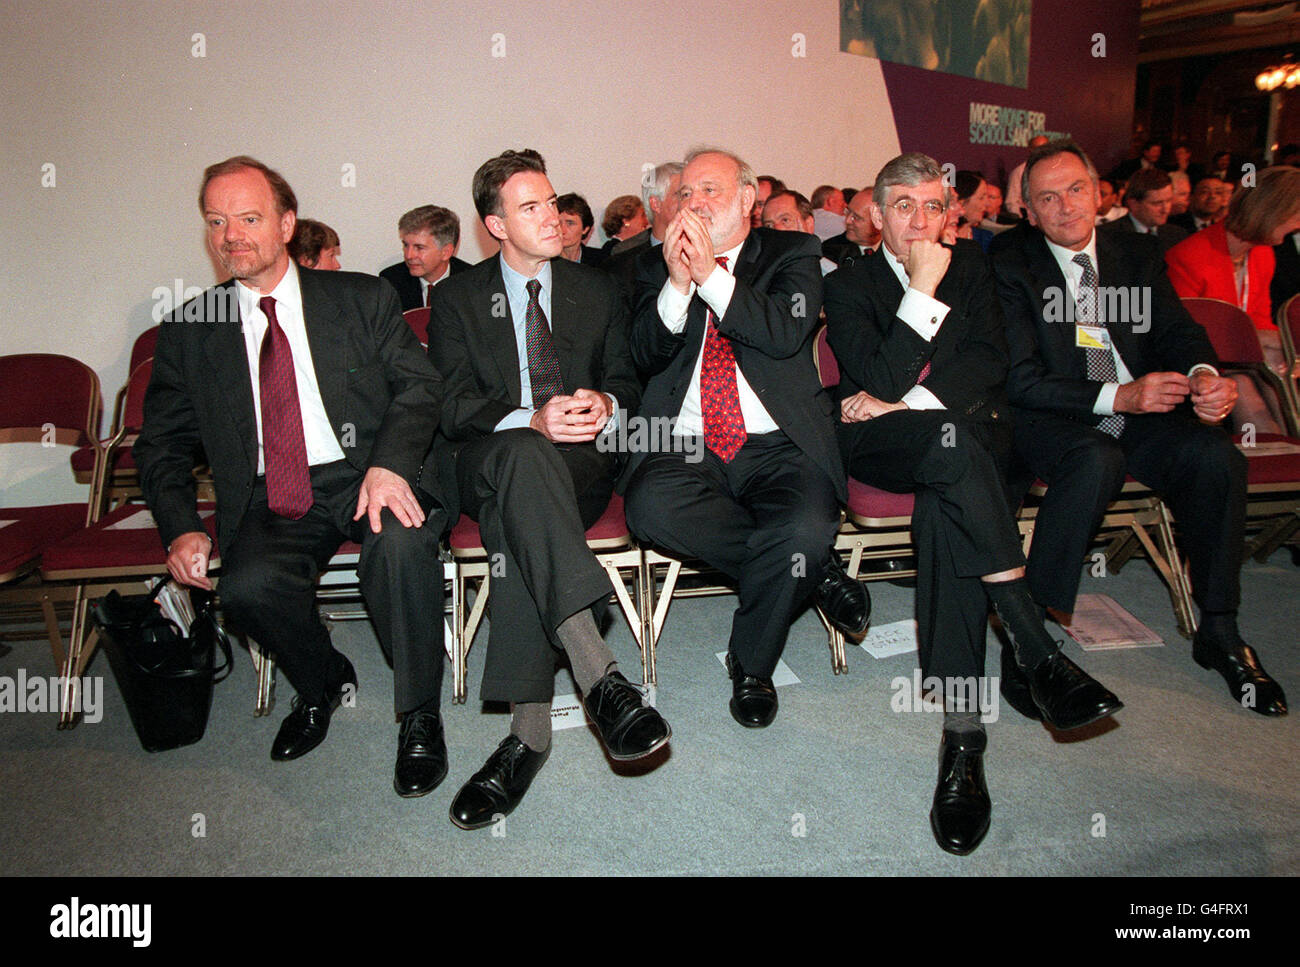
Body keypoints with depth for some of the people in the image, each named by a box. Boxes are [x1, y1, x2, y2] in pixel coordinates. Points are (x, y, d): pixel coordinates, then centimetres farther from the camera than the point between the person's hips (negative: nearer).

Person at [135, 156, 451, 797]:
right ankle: (322, 683, 6)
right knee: (247, 586, -29)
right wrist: (181, 529, -6)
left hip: (364, 477, -1)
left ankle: (419, 717, -14)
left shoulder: (362, 299, 7)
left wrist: (390, 463, -22)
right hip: (268, 500, 2)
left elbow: (420, 385, -1)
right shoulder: (187, 332, 11)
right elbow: (162, 444, 12)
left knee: (399, 539, -34)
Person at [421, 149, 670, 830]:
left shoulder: (597, 290, 18)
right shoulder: (456, 300, 11)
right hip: (480, 464, -1)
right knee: (525, 456, -39)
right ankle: (599, 676, -51)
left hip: (579, 462, 1)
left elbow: (624, 382, 15)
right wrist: (530, 420, -22)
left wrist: (605, 405, -11)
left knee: (514, 524, -35)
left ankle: (528, 730, -38)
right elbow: (453, 404, -2)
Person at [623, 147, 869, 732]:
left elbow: (787, 333, -7)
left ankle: (750, 664, -1)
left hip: (777, 446, -1)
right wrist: (677, 283, -9)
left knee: (807, 528, -32)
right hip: (686, 448, 2)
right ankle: (812, 572, -9)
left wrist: (710, 274, -12)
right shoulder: (657, 266, 17)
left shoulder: (793, 252, 12)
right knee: (651, 507, -32)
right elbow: (646, 356, 5)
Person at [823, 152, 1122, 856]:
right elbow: (880, 381, -8)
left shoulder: (970, 268, 18)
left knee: (943, 502, -34)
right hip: (877, 445, -2)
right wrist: (923, 291, -11)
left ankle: (962, 730, -39)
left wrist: (911, 403, -11)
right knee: (949, 444, -38)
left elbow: (990, 362, 2)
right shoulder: (847, 284, 8)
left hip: (972, 430, 2)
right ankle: (1035, 649, -36)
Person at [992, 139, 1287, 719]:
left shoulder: (1139, 256, 14)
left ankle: (1218, 633, -5)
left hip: (1138, 417, 5)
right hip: (1050, 421, -4)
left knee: (1217, 457, -22)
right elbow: (1020, 380, -11)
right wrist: (1117, 397, -21)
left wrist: (1204, 375, -18)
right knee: (1096, 460, -36)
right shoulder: (1012, 267, -2)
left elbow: (1178, 333, 6)